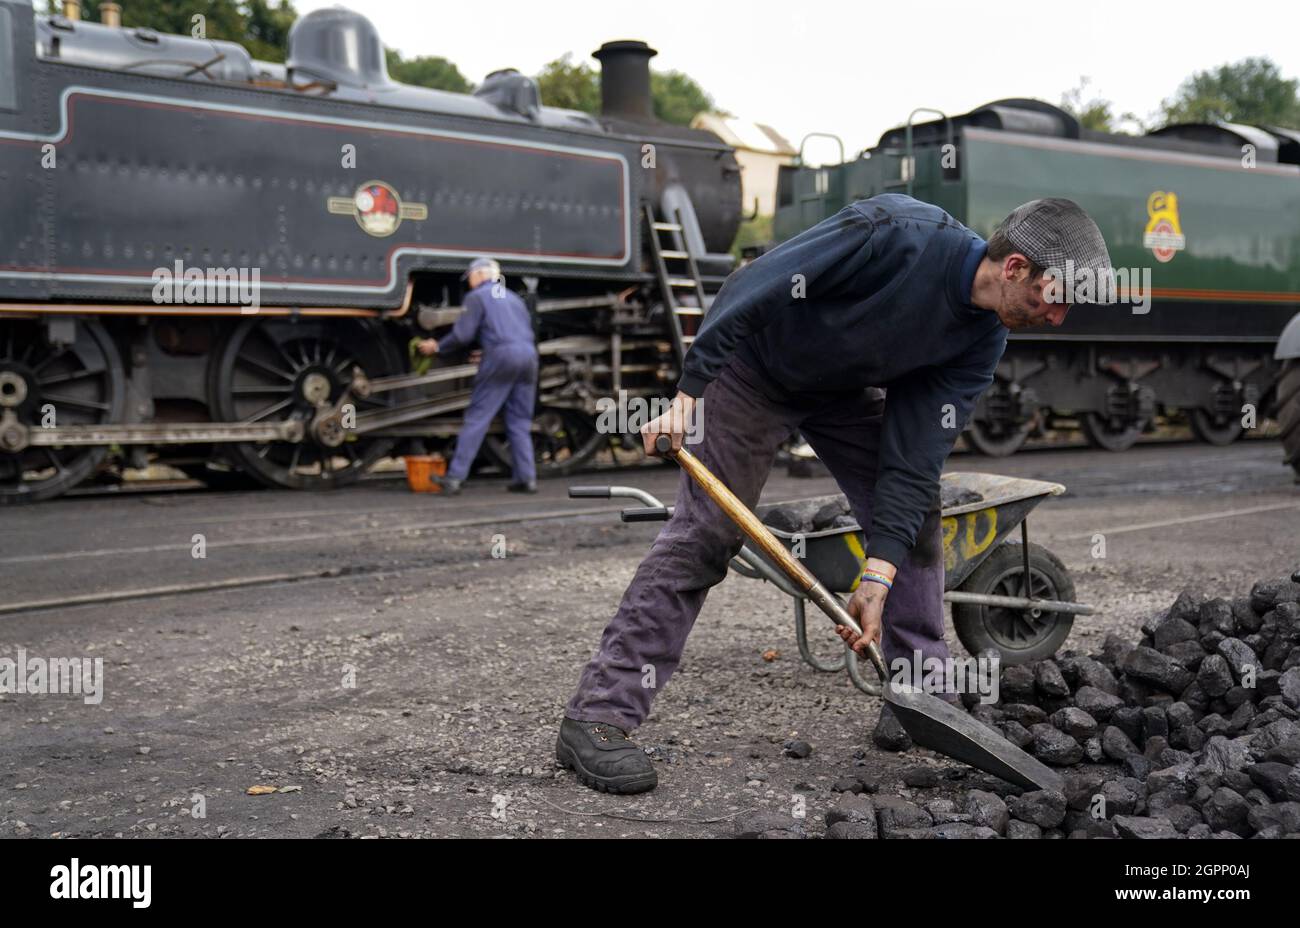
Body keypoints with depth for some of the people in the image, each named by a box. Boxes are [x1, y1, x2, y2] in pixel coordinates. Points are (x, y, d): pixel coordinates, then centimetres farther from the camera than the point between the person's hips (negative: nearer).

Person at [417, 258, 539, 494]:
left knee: (476, 419, -4)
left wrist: (437, 347, 12)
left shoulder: (477, 297, 5)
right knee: (520, 422, 11)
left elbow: (463, 335, -4)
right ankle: (527, 478, 4)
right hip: (528, 355, 6)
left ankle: (455, 477, -6)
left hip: (501, 357, -6)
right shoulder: (513, 298, 26)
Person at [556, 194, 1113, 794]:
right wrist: (689, 392, -29)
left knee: (914, 515, 1)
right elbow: (755, 289, -30)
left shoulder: (982, 343, -13)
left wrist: (879, 576, -23)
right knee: (704, 533, -15)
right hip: (752, 366, -7)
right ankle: (596, 718, -14)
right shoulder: (897, 233, -34)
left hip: (845, 387, 7)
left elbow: (914, 458, -15)